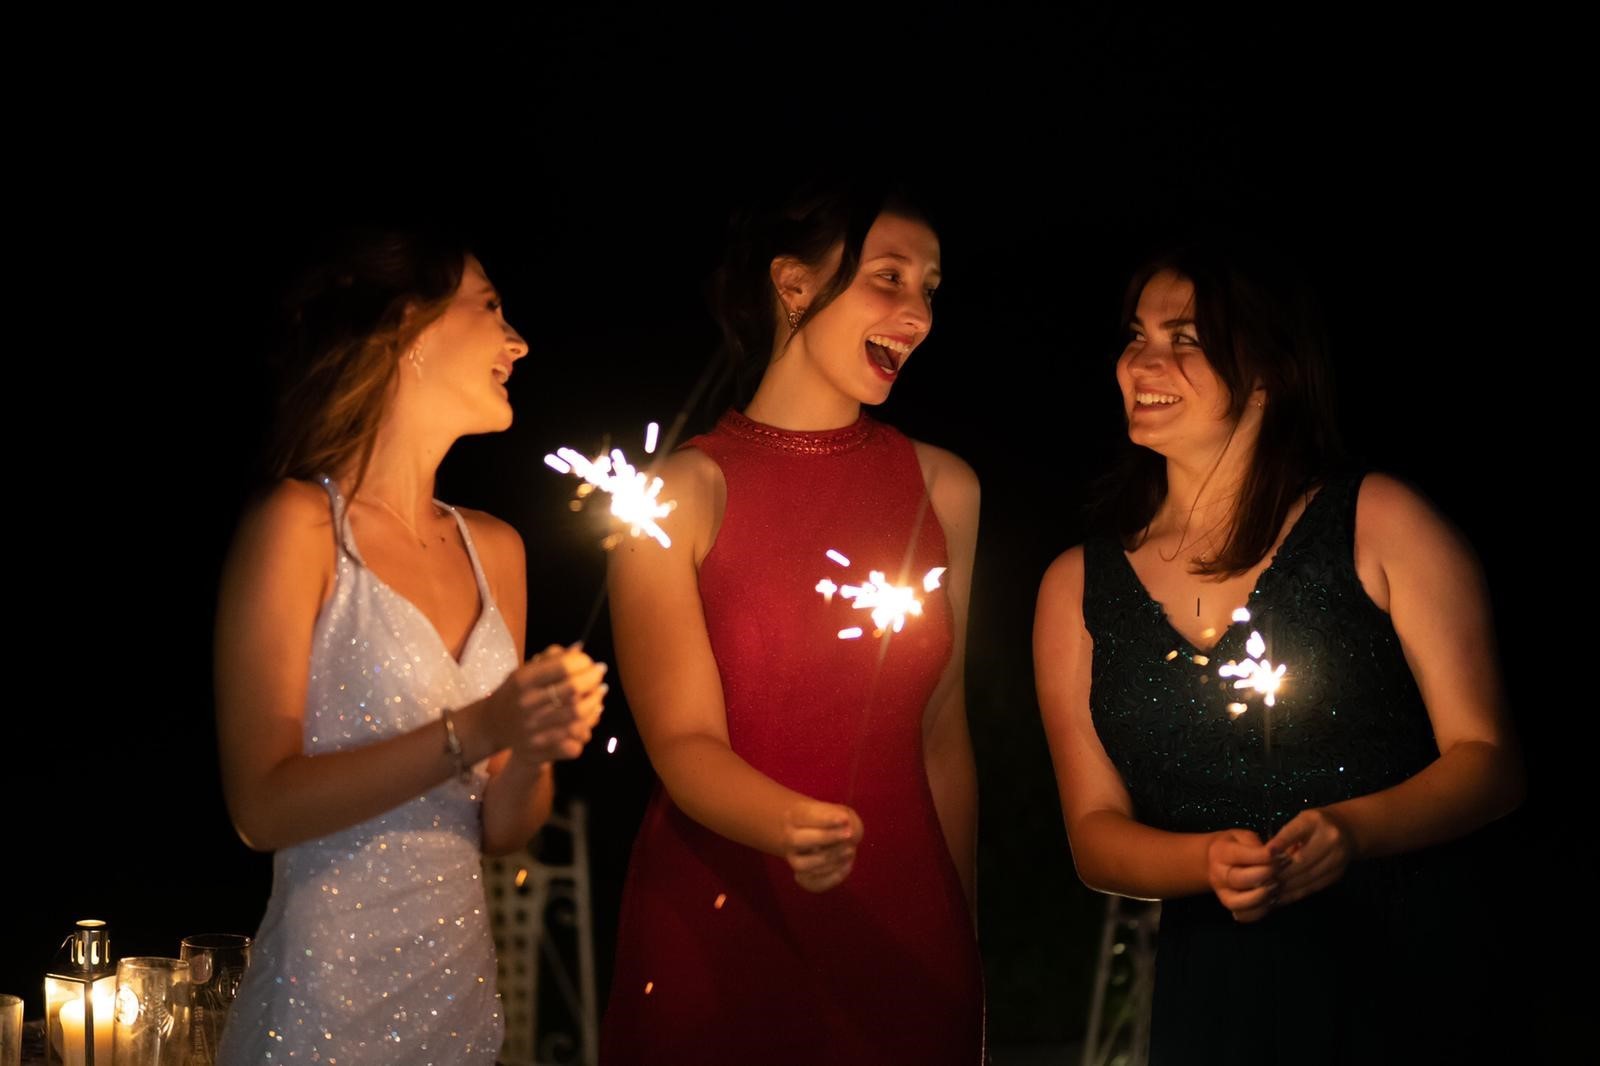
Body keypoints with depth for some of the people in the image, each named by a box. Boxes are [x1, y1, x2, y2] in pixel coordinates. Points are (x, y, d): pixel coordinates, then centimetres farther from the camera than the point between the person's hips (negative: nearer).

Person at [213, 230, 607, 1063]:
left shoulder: (493, 549, 8)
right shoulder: (300, 526, -10)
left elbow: (500, 832, 10)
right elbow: (263, 808, -16)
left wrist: (534, 753, -11)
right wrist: (472, 734, -24)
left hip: (461, 995, 6)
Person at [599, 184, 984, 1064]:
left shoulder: (944, 488, 6)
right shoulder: (683, 489, -6)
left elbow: (942, 732, 10)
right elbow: (683, 739, -12)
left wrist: (969, 931, 11)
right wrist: (790, 828, -32)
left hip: (900, 929, 3)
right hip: (715, 924, -3)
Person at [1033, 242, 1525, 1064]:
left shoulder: (1378, 525, -3)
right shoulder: (1078, 588, 6)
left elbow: (1489, 761, -5)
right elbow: (1095, 830, 5)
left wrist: (1352, 832, -24)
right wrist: (1210, 862, -17)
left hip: (1402, 977, -2)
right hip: (1209, 993, 3)